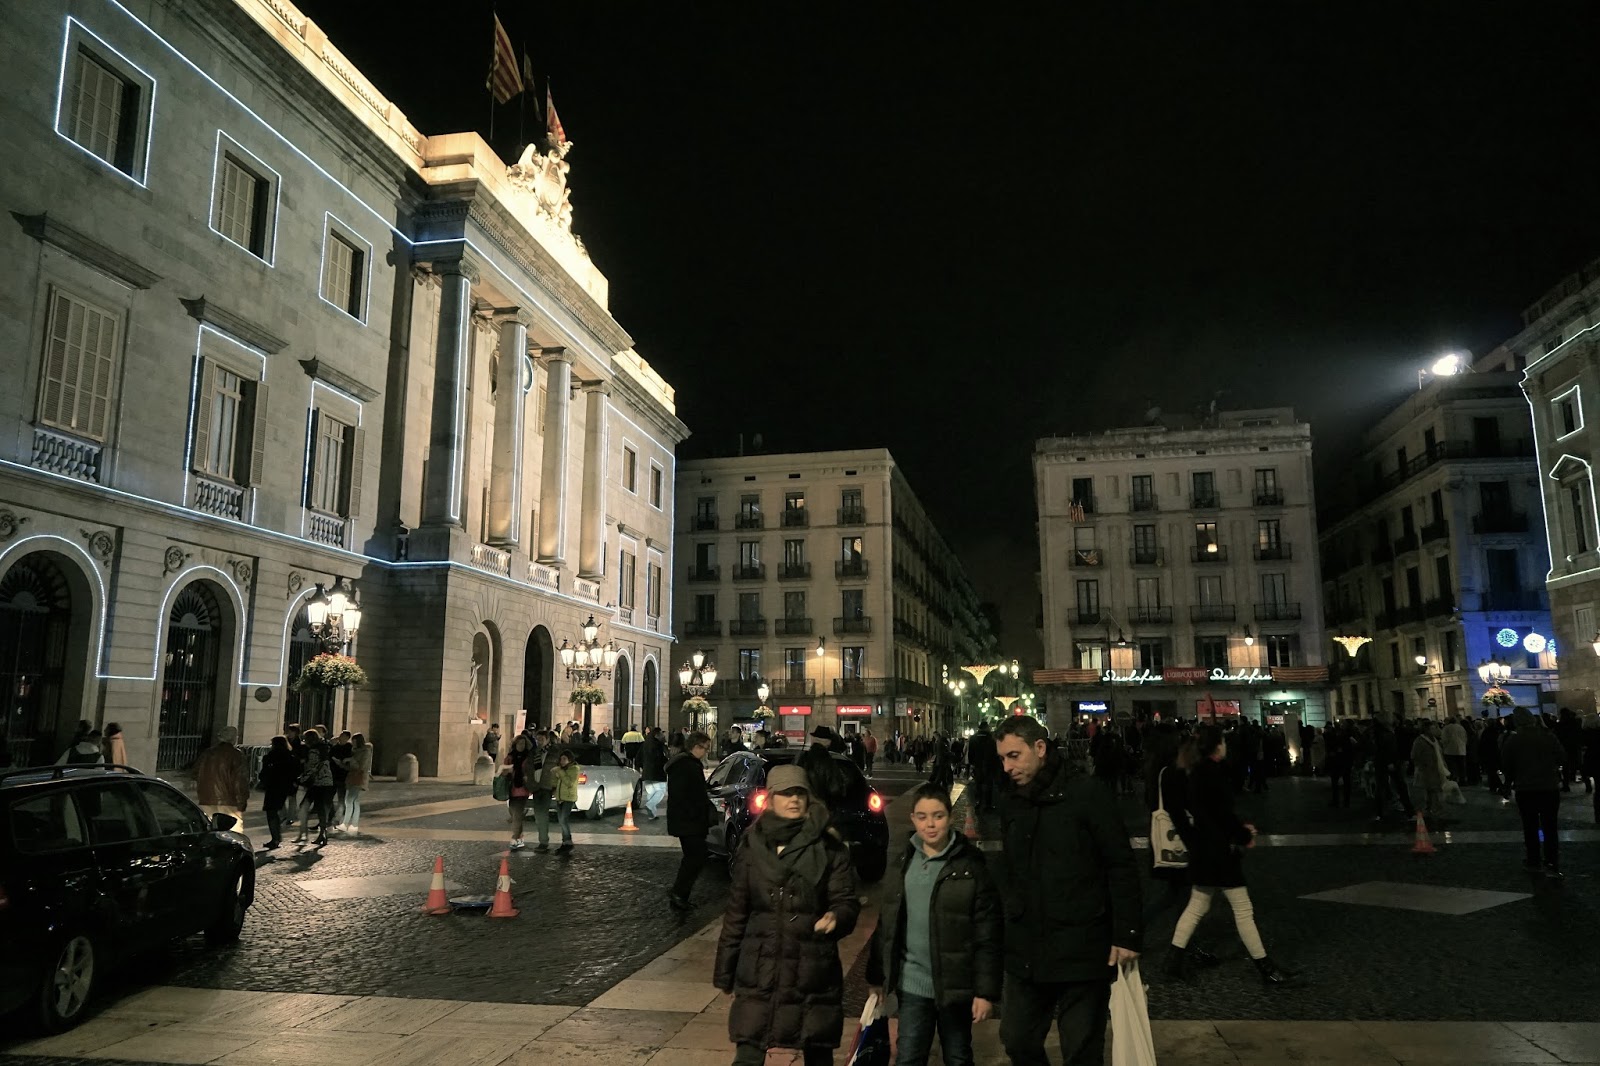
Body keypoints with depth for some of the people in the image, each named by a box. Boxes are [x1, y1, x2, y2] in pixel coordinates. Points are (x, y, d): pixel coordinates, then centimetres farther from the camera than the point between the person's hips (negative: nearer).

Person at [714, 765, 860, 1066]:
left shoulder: (829, 848, -4)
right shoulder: (752, 846, 2)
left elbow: (846, 901, -5)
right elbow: (736, 912, 7)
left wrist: (837, 917, -28)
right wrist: (724, 969, 9)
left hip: (813, 971, -1)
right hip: (758, 973, 1)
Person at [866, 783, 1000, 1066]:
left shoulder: (970, 865, -9)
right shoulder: (902, 862, 2)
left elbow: (988, 935, -10)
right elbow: (886, 924, 7)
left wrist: (986, 990, -13)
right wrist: (877, 976, 9)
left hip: (956, 985, -2)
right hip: (912, 984, 3)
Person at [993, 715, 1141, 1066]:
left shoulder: (1089, 794, -9)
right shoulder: (1011, 806, 7)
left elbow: (1121, 866, -9)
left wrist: (1127, 934, -12)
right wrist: (1011, 925, 9)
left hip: (1082, 952, -5)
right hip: (1026, 954, 5)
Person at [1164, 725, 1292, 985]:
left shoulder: (1197, 772, 9)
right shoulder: (1214, 774, -20)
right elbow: (1223, 815, -20)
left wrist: (1240, 827, 11)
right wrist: (1245, 836, -5)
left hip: (1203, 849, 10)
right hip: (1218, 851, -10)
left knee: (1197, 906, 15)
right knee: (1243, 909, 2)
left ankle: (1175, 958, 16)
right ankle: (1264, 966, 11)